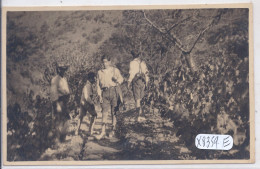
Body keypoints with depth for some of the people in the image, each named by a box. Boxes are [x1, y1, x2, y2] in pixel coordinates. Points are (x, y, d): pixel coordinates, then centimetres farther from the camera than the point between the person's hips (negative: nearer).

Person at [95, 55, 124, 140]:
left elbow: (121, 78, -1)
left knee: (113, 112, 2)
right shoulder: (100, 72, 17)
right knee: (104, 112, -7)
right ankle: (103, 132, -12)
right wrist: (99, 95, 5)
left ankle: (113, 130, 13)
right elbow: (98, 84, 16)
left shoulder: (115, 70, 10)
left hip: (113, 91, -1)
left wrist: (117, 80, -25)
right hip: (105, 92, 1)